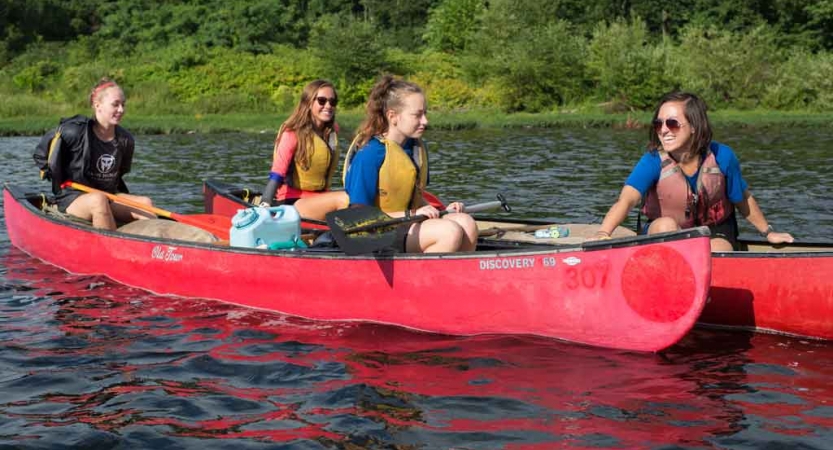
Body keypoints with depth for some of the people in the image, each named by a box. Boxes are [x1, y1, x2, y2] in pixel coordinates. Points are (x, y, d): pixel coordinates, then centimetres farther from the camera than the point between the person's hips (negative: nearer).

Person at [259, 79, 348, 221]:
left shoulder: (333, 130, 9)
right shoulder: (293, 133, -10)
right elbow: (277, 173, -20)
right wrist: (265, 205, -32)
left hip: (319, 197, 6)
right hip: (292, 201, -6)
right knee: (345, 200, -28)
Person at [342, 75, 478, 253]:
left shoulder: (417, 148, 10)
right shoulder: (369, 153, -15)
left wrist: (442, 212, 3)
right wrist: (410, 215, -19)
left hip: (409, 226, 8)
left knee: (466, 223, -18)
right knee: (450, 232, -26)